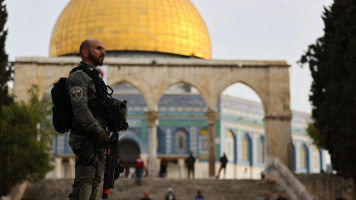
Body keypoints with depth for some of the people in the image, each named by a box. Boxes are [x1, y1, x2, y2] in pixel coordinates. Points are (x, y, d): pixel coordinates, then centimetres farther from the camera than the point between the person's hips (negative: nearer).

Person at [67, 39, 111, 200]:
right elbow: (79, 108, -20)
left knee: (93, 186, 6)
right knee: (83, 186, -17)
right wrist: (100, 133, -25)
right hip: (85, 140, -10)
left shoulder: (94, 78, 25)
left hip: (96, 142, 10)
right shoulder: (78, 76, -7)